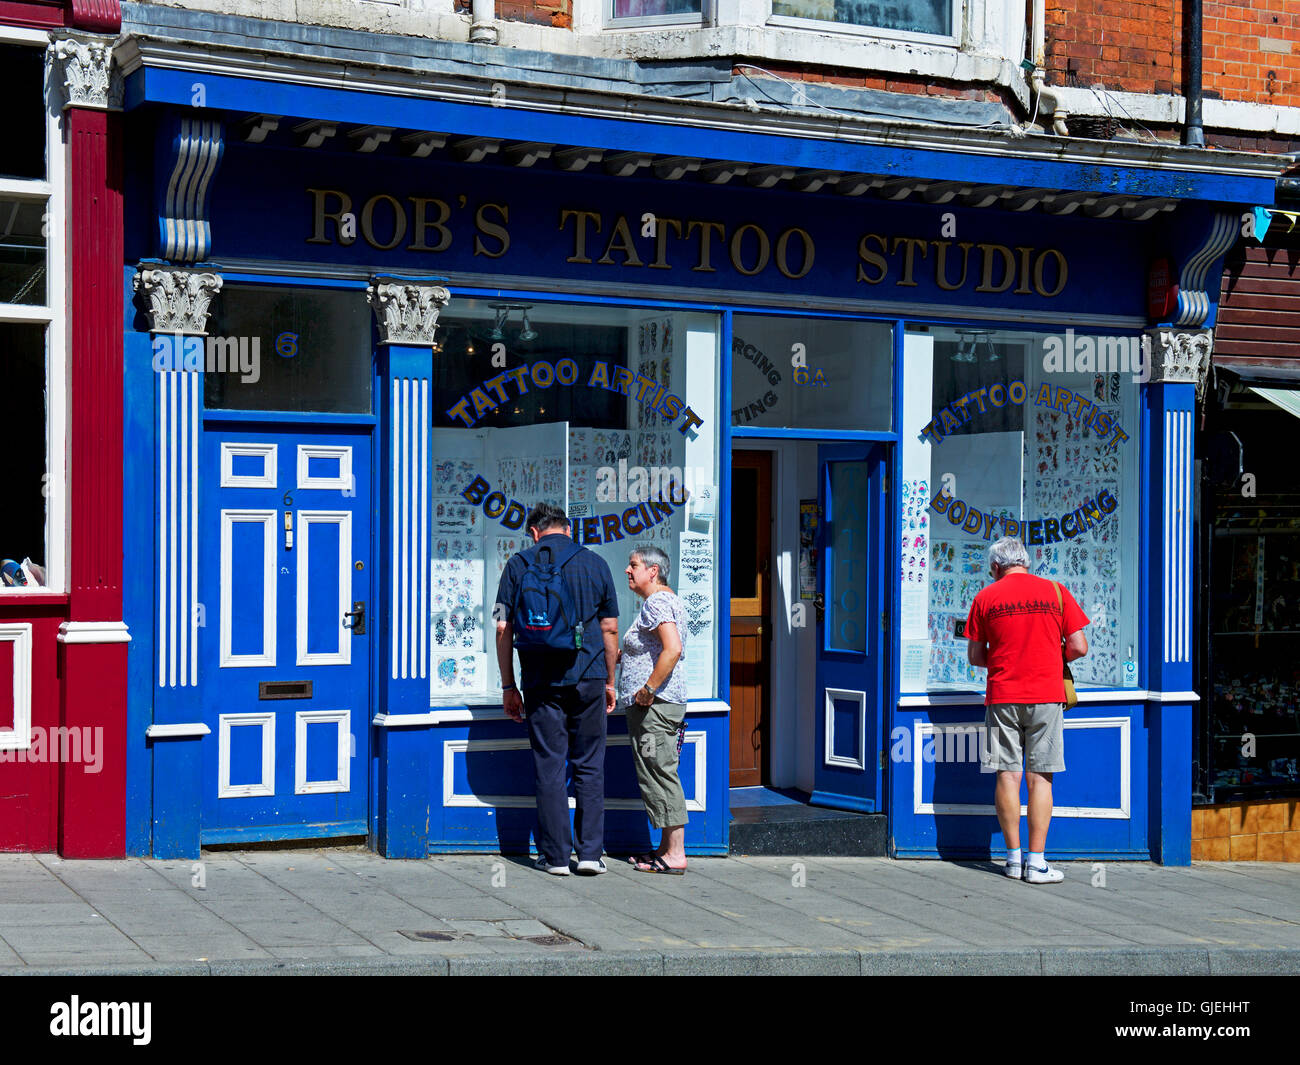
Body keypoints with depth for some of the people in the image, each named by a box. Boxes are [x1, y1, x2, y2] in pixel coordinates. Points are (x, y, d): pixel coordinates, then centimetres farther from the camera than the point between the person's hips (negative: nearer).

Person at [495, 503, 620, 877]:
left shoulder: (518, 565, 3)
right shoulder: (594, 564, 5)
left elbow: (503, 629, 0)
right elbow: (610, 629, 6)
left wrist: (508, 685, 6)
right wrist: (609, 681, 15)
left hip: (542, 682, -1)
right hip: (588, 679, 1)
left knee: (549, 769, 4)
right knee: (590, 767, 8)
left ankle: (556, 856, 5)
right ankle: (591, 853, 6)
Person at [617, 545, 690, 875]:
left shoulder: (656, 602, -13)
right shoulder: (669, 600, 19)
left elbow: (673, 650, -26)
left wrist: (648, 690, -24)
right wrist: (619, 654, 24)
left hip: (654, 705, -11)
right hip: (660, 704, 11)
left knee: (659, 774, -9)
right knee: (660, 775, 13)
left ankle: (674, 855, -7)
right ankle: (668, 848, 17)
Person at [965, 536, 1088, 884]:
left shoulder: (985, 598, 4)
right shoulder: (1056, 592, 3)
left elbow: (974, 655, 8)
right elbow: (1079, 647, 0)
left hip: (1002, 696, 1)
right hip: (1046, 697, -1)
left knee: (1007, 775, 6)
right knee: (1040, 778, 0)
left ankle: (1014, 858, 9)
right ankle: (1036, 862, -3)